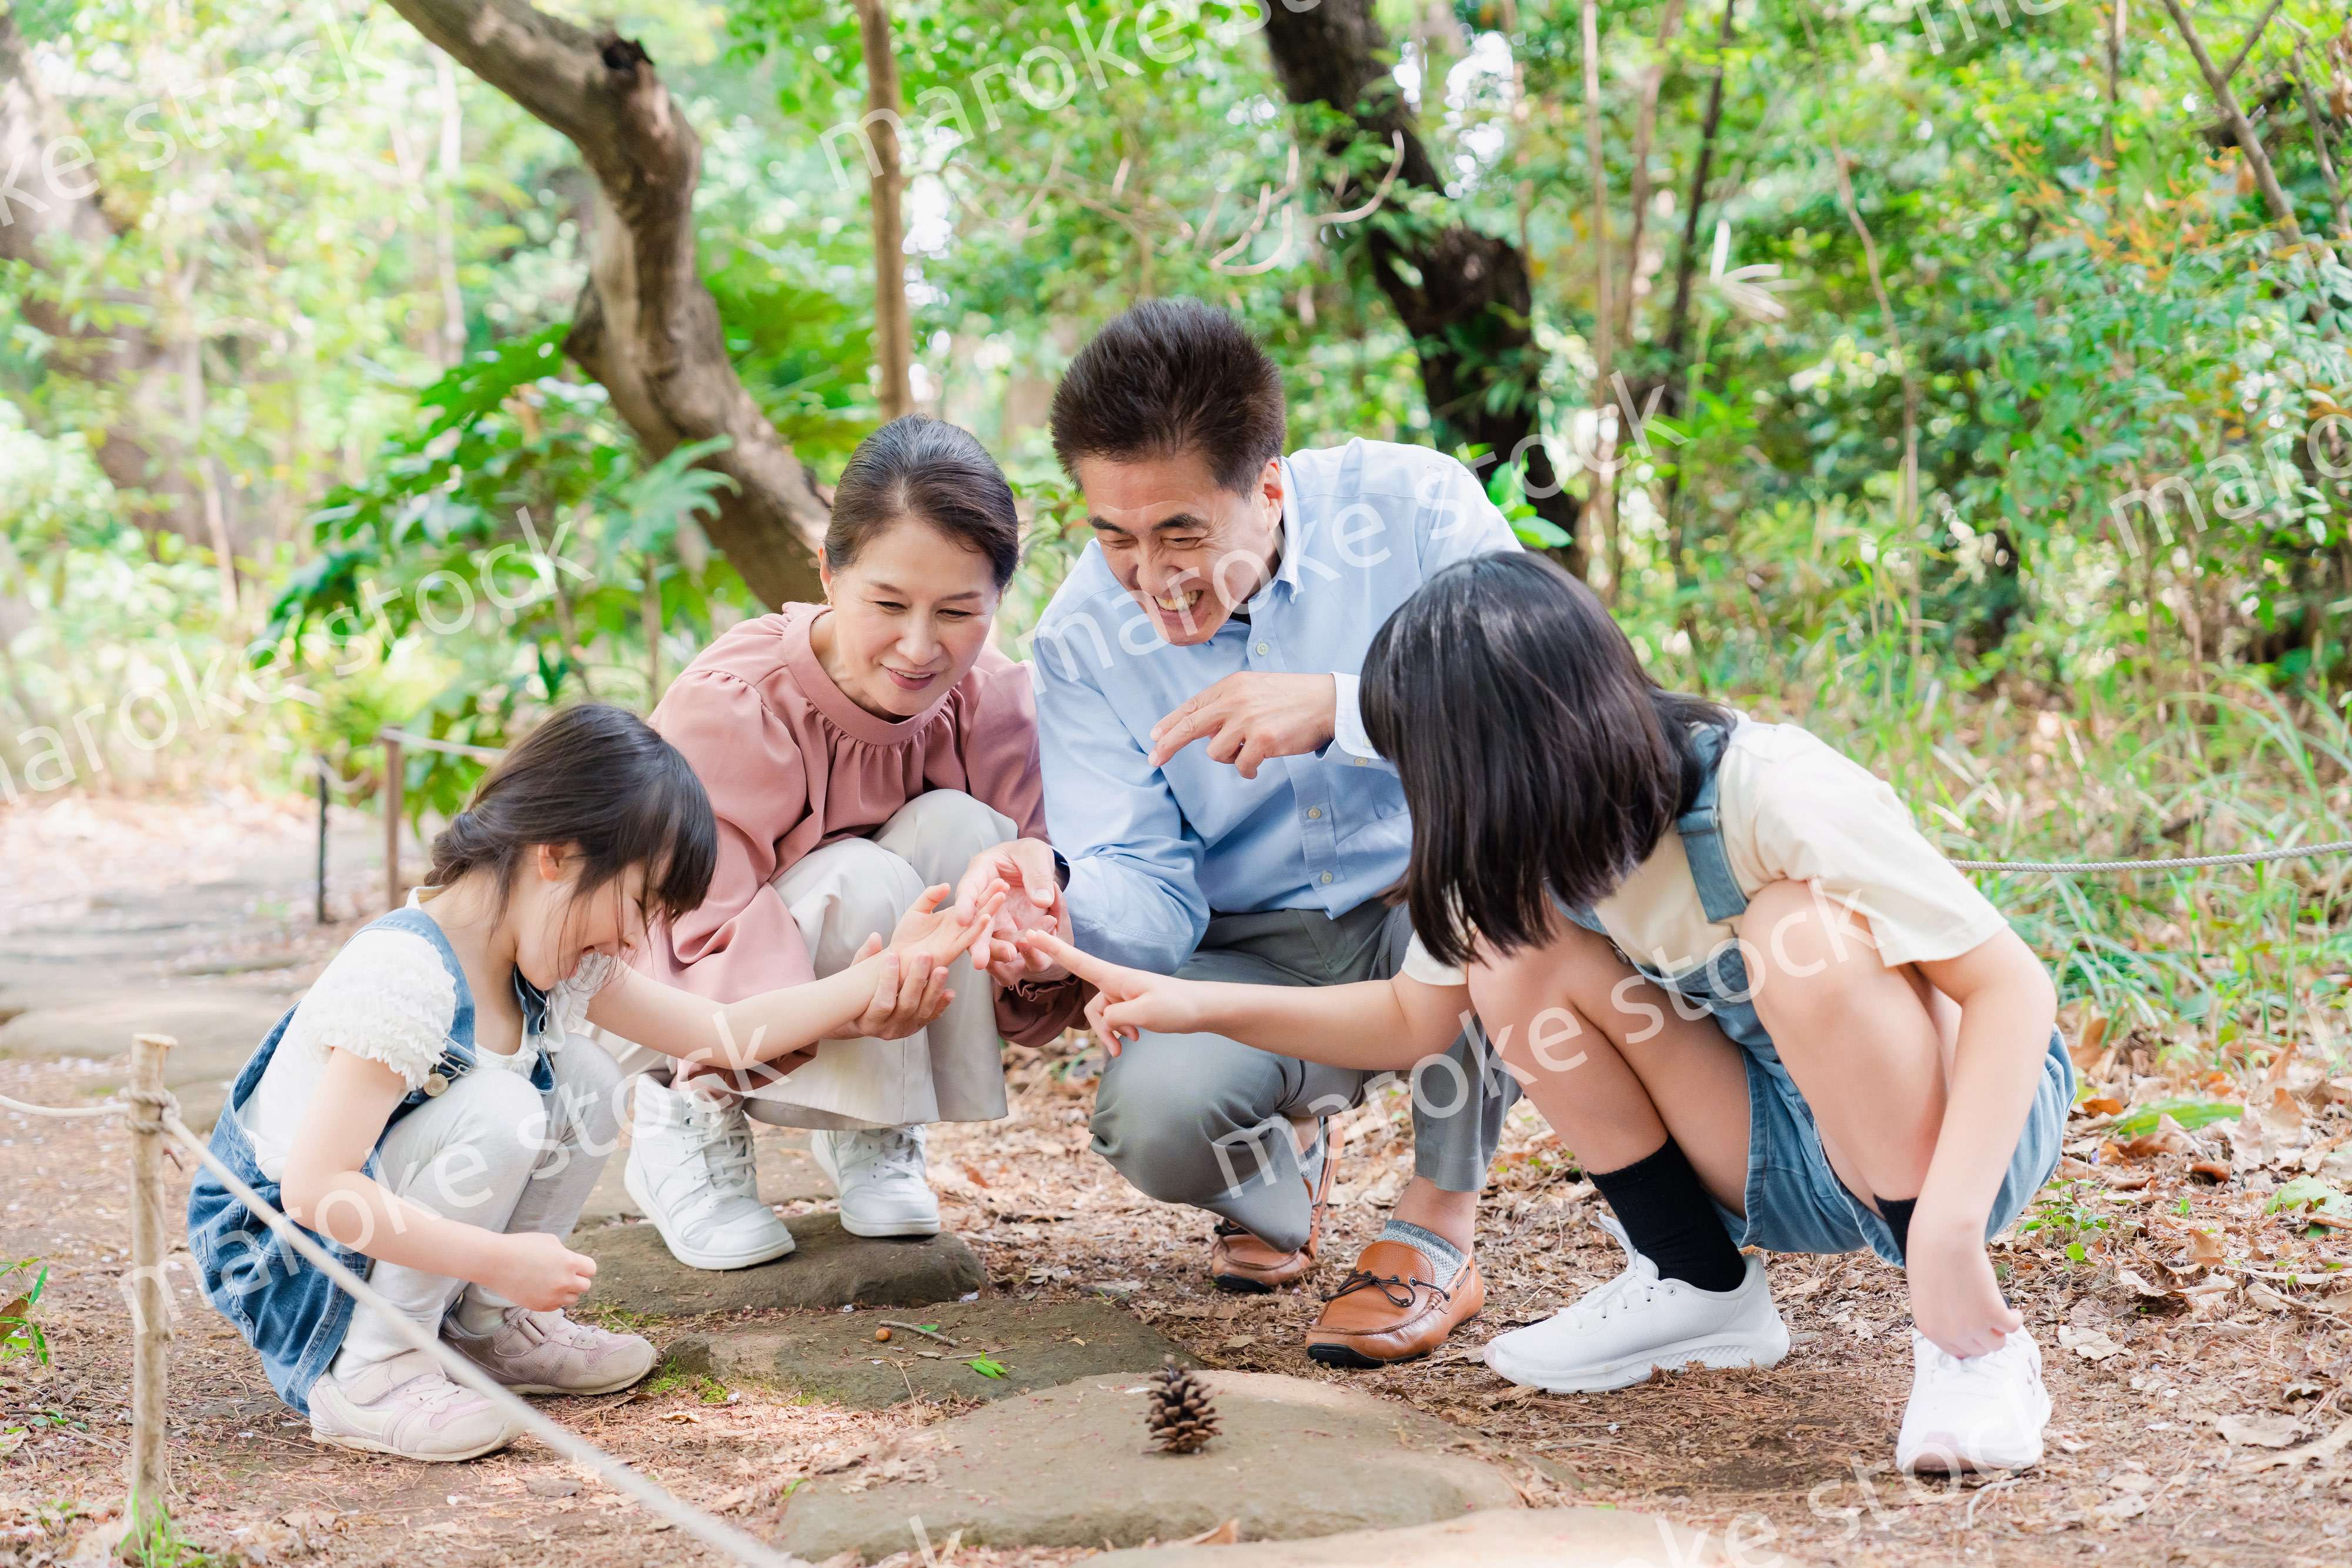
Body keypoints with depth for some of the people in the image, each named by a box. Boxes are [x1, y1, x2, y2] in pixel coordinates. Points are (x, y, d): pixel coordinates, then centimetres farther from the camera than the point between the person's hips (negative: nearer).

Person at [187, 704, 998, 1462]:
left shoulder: (551, 956, -1)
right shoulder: (405, 978, -30)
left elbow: (723, 1033, 3)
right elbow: (314, 1188, -34)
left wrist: (885, 973, -3)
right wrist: (498, 1258, -34)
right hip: (279, 1249, -8)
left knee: (583, 1082, -4)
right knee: (500, 1112, -28)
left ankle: (488, 1328, 8)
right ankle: (366, 1378, -17)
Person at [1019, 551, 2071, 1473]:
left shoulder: (1770, 795, -29)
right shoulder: (1520, 855, -9)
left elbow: (2014, 987, -29)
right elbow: (1412, 1021, 4)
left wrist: (1946, 1228, -40)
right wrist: (1202, 1005, -9)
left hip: (1979, 1127, -6)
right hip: (1781, 1165, 6)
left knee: (1805, 935, -35)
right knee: (1516, 953, -13)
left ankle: (1970, 1341, -24)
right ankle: (1697, 1292, 3)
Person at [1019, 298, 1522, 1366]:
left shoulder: (1410, 507, -14)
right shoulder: (1083, 638, -7)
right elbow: (1149, 897, -11)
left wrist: (1338, 707, -38)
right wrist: (1059, 906, -36)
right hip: (1258, 960, 1)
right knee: (1154, 1118, -31)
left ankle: (1437, 1232, -17)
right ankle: (1284, 1160, 12)